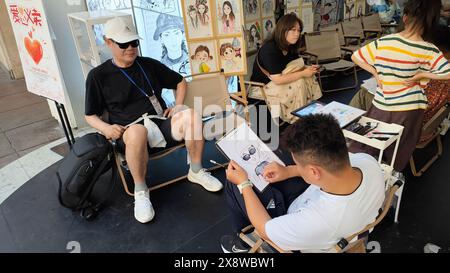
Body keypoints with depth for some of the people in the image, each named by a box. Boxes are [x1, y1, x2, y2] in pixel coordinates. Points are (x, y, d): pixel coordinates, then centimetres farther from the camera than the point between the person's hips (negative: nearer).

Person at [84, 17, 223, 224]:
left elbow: (180, 82, 23)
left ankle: (196, 172, -6)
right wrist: (106, 128, -12)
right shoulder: (98, 75, 4)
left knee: (191, 116, -28)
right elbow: (90, 115, 9)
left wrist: (178, 107, 6)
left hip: (161, 124, 3)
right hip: (129, 133, -2)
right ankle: (140, 190, -17)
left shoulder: (149, 65, 11)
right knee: (138, 131, -41)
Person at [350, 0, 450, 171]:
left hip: (382, 106, 0)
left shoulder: (383, 42, -13)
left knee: (363, 146, 21)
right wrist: (421, 75, -9)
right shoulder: (429, 51, -14)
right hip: (409, 110, 0)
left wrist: (375, 73, -2)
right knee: (399, 156, 23)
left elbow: (355, 57, -4)